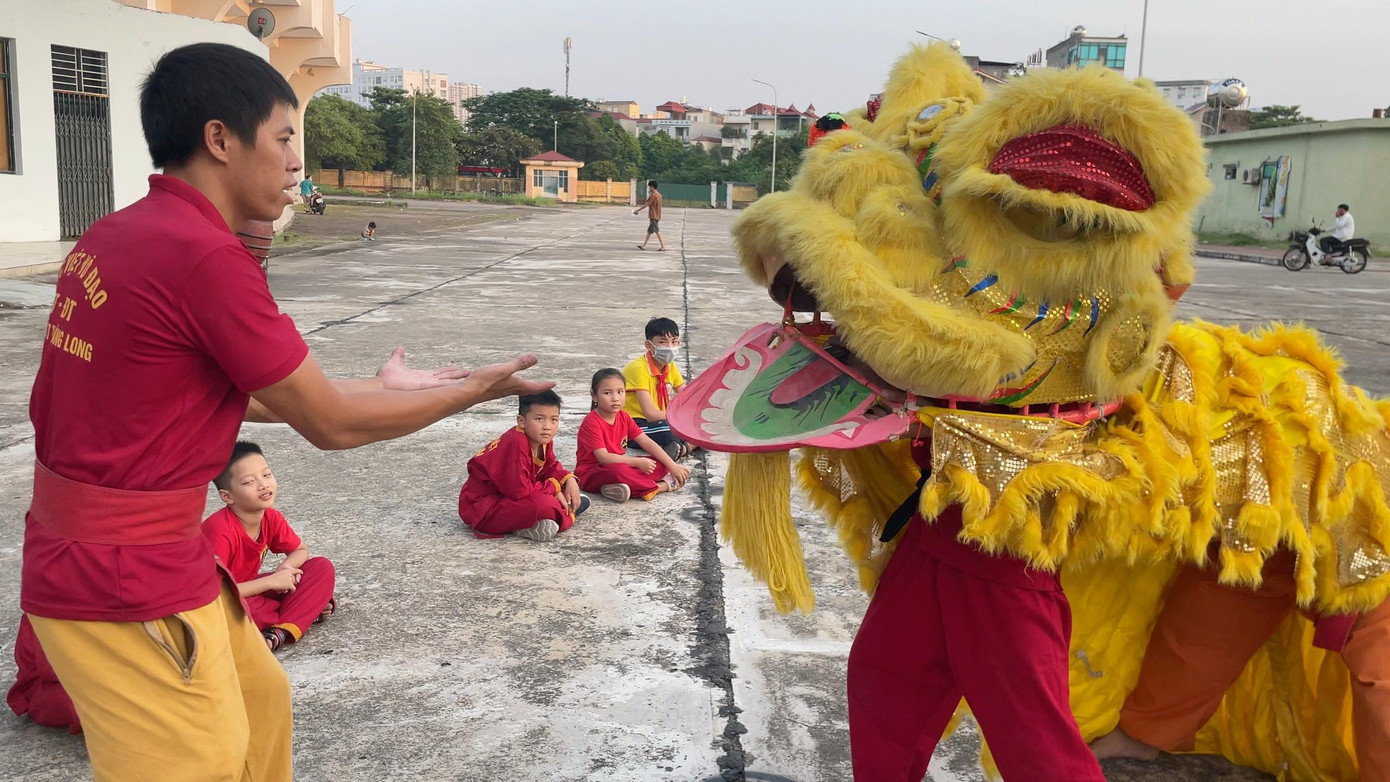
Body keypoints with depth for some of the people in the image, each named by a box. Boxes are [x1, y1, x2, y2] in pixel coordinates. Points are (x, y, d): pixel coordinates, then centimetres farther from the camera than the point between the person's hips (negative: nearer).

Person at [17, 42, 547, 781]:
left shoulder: (114, 236, 4)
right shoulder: (204, 256, -23)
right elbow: (331, 425, -15)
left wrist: (374, 388, 18)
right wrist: (472, 390, -1)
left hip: (85, 550, 9)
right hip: (126, 581, -9)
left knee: (258, 701, 24)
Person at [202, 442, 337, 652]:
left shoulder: (272, 518, -9)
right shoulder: (221, 530, -30)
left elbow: (301, 551, 8)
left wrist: (286, 568, -17)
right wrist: (271, 581, -28)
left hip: (248, 589, 7)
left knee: (322, 567, -7)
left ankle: (279, 633, -25)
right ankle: (306, 610, -13)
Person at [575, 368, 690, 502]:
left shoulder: (623, 417, 3)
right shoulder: (592, 422, -20)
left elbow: (647, 443, 1)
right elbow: (603, 457, -28)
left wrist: (672, 466, -7)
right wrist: (638, 462, -26)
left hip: (619, 466, 8)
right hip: (591, 475, -8)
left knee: (660, 463, -4)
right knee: (617, 471, -39)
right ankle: (664, 485, -25)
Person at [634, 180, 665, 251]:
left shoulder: (653, 195, -17)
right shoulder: (659, 194, 10)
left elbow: (646, 205, -14)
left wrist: (637, 210, -6)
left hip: (653, 216, -9)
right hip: (657, 216, 9)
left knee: (657, 231, -7)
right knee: (649, 231, 13)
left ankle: (663, 247, -7)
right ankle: (644, 245, 17)